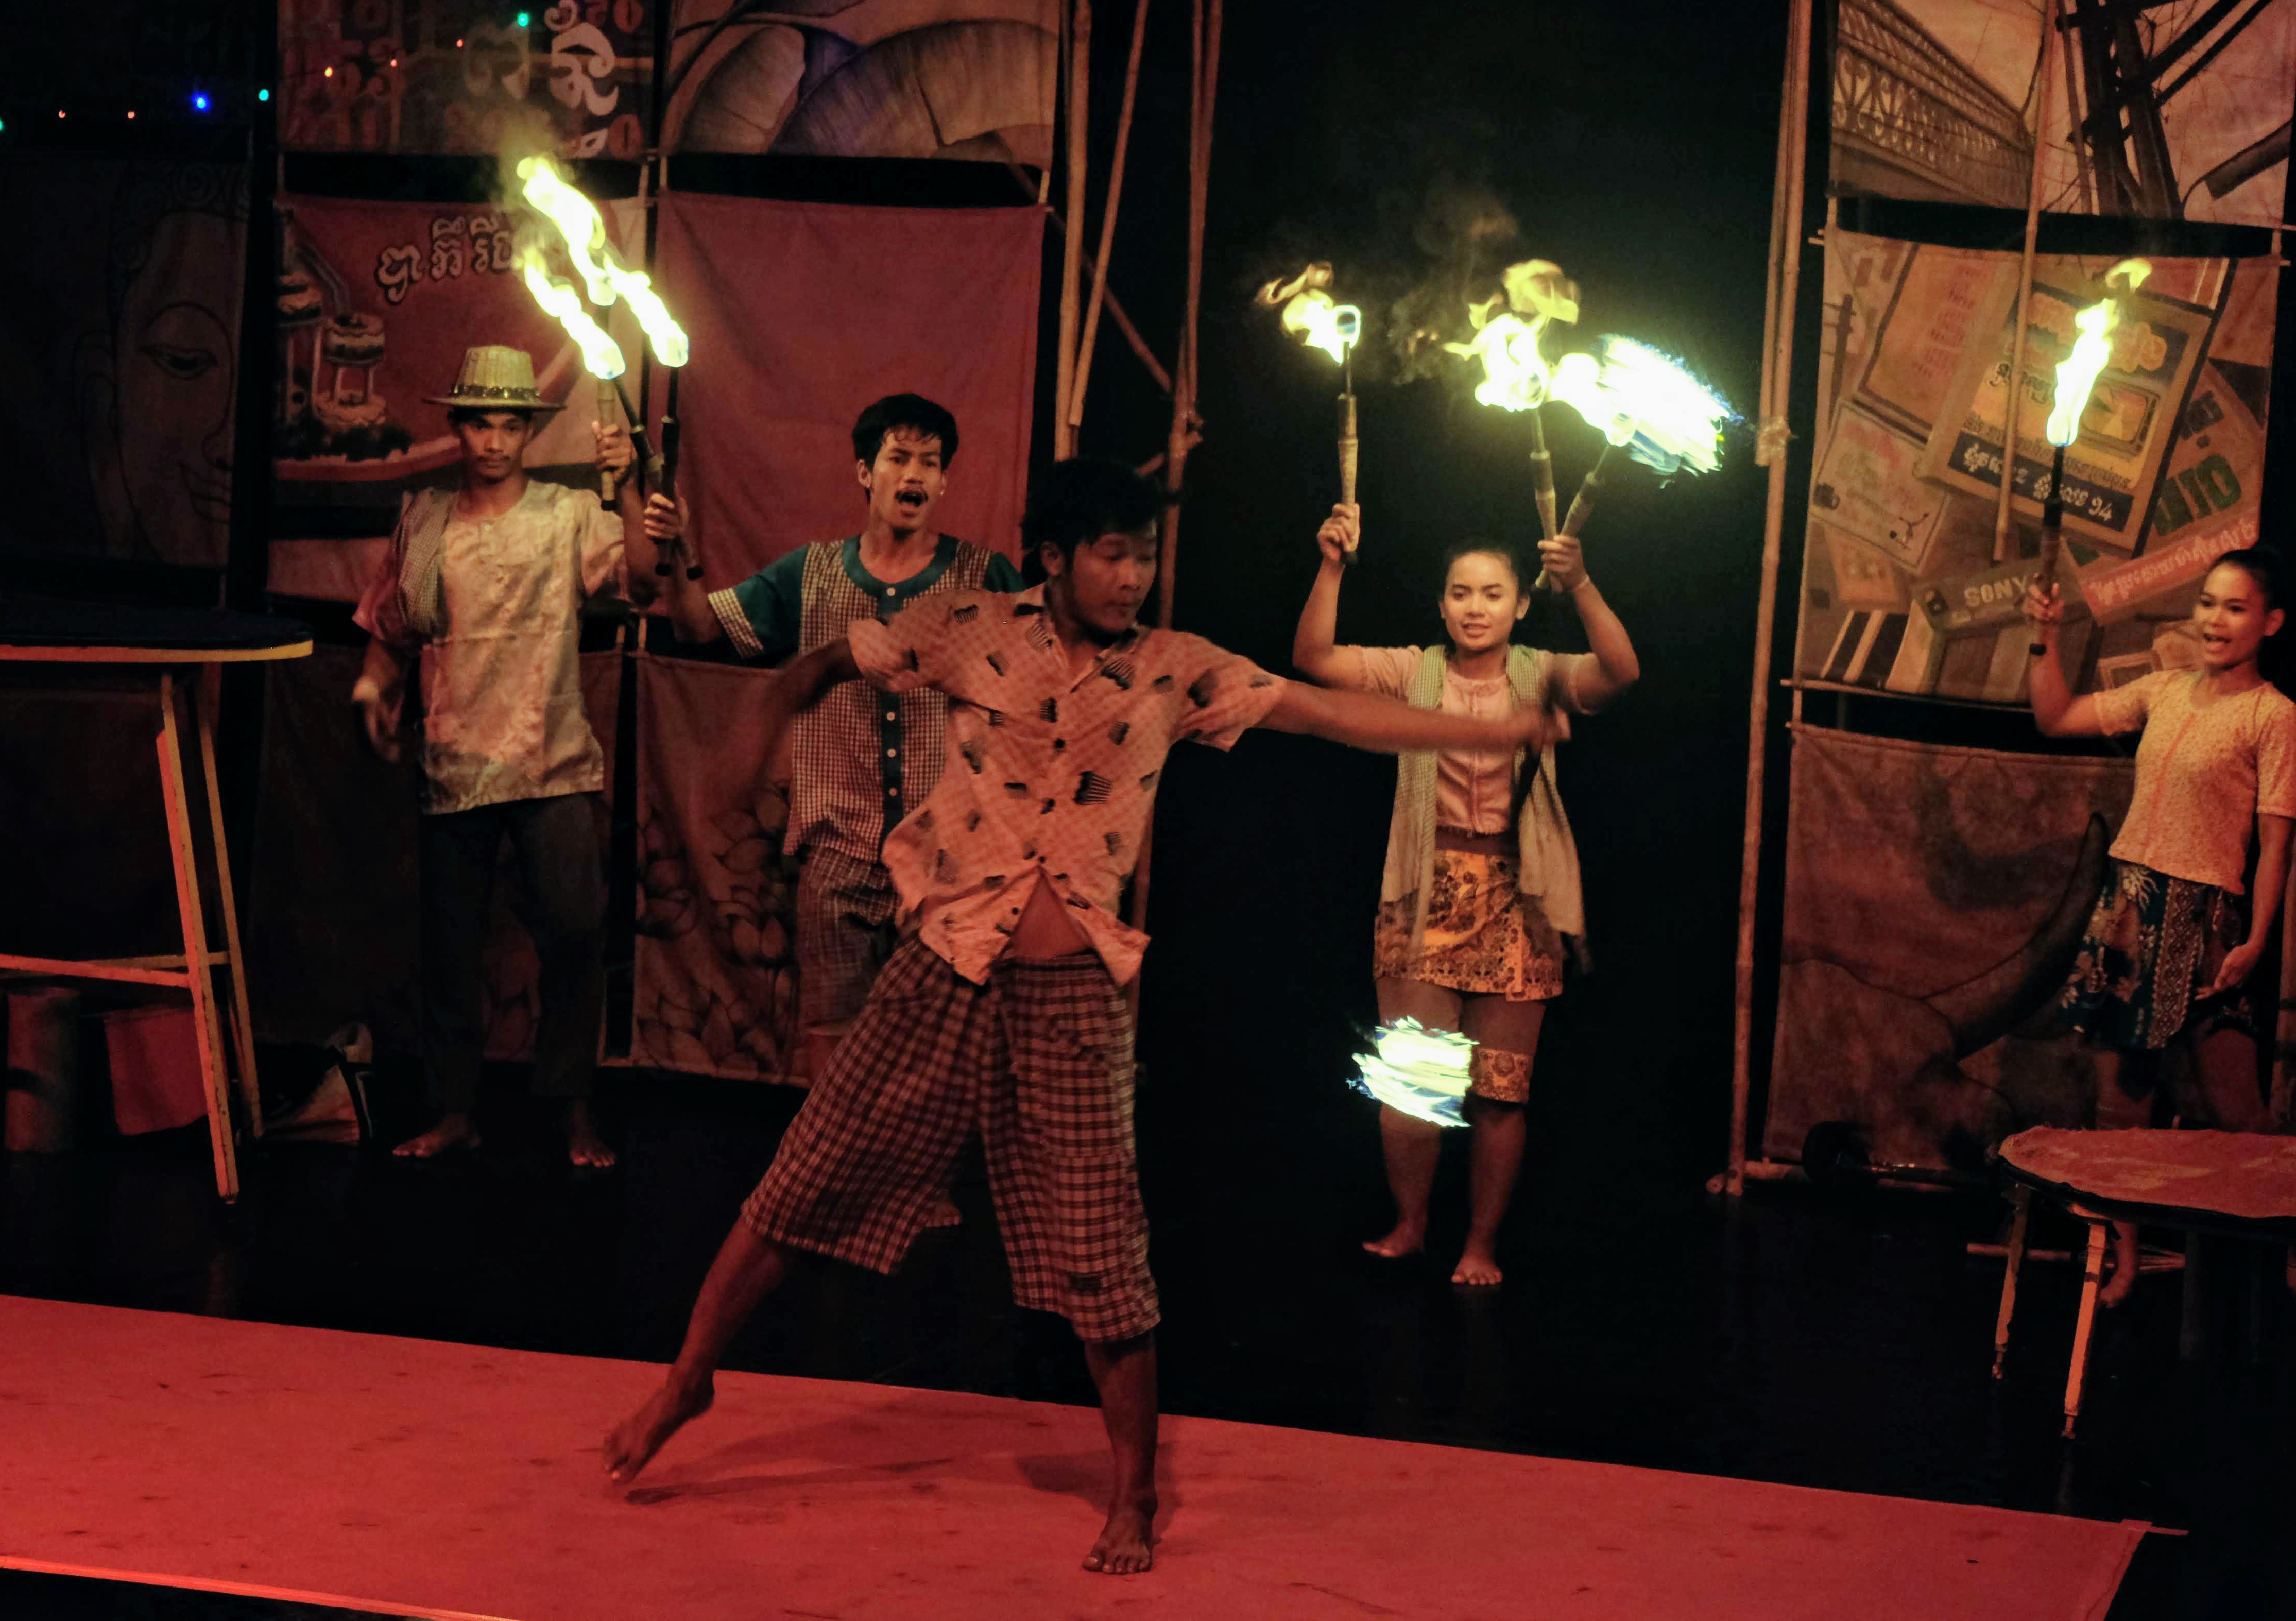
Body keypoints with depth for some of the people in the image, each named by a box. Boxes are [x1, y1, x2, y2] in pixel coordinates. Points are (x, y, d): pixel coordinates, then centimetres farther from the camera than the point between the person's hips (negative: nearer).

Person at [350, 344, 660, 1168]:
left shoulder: (570, 516, 2)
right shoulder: (423, 520, 10)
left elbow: (643, 577, -15)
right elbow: (390, 628, 19)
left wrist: (626, 488, -24)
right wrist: (376, 689, 1)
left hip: (553, 766, -3)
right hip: (453, 763, 3)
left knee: (576, 927, -13)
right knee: (450, 944, 6)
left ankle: (575, 1107, 0)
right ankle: (456, 1110, 18)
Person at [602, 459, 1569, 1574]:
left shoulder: (1174, 673, 1)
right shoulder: (974, 632, -1)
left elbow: (1332, 715, 0)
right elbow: (827, 665, 13)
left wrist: (1498, 731, -4)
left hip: (1072, 983, 0)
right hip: (945, 966, 0)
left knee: (1100, 1253, -1)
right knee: (805, 1182, 5)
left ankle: (1133, 1500, 12)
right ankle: (689, 1378, 25)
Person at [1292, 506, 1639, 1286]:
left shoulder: (1541, 679, -1)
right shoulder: (1415, 674, 2)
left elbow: (1621, 672, -21)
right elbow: (1314, 657, -9)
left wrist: (1580, 586, -35)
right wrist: (1331, 567, -23)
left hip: (1513, 900, -1)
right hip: (1425, 894, 1)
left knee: (1500, 1087, 5)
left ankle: (1481, 1244, 19)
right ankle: (1409, 1226, 23)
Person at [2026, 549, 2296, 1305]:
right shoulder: (2163, 691, 10)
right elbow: (2057, 717, 20)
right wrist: (2046, 637, 9)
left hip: (2205, 915, -6)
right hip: (2128, 900, 6)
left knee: (2231, 1104, -6)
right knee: (2123, 1079, 8)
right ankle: (2122, 1250, 17)